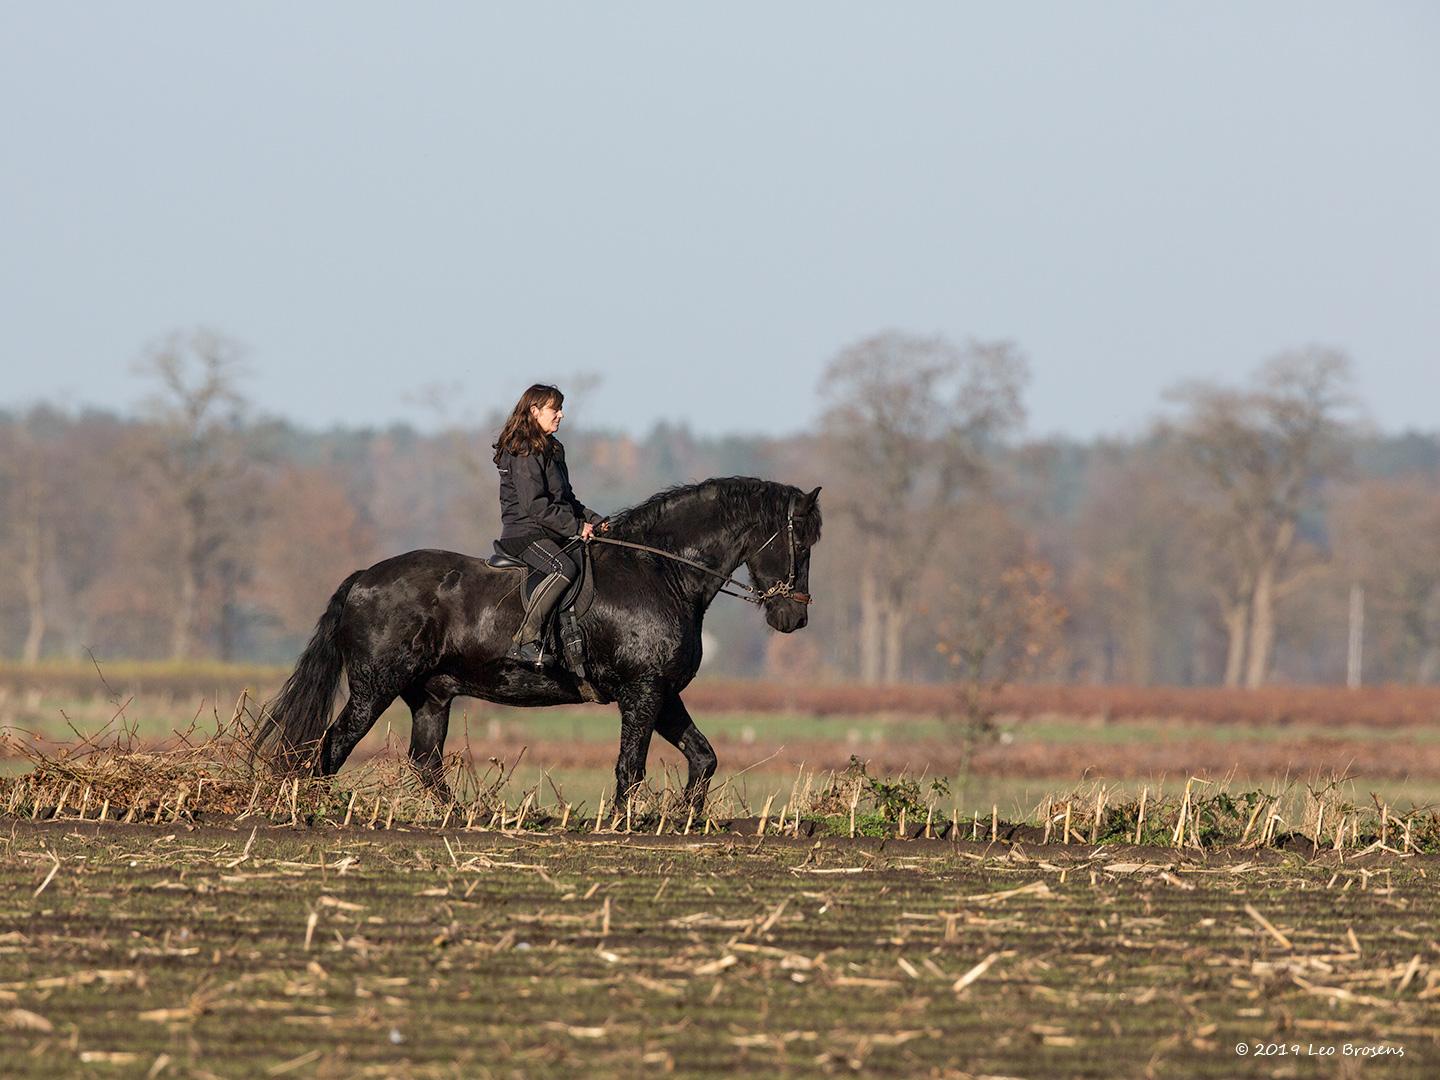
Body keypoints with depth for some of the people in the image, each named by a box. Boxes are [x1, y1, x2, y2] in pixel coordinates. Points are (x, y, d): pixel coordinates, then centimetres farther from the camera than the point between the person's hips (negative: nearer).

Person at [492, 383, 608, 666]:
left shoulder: (551, 449, 19)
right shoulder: (524, 451, -12)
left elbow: (566, 499, 25)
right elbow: (535, 505, -20)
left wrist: (593, 520, 10)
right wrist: (576, 526, -18)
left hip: (552, 534, 10)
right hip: (525, 533, -10)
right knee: (565, 567, -33)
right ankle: (525, 641, -34)